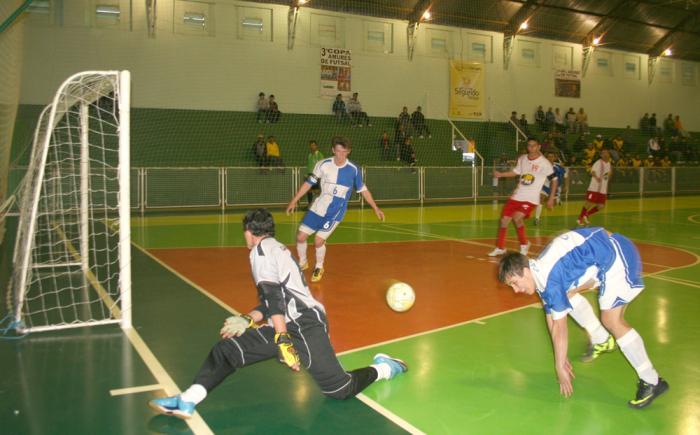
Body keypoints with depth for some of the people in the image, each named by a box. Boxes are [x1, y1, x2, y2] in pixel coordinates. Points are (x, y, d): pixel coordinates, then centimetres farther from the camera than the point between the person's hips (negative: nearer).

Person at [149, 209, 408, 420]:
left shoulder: (261, 249, -5)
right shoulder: (277, 249, 24)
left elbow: (273, 297, -16)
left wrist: (283, 340, -22)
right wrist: (248, 320, 34)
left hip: (304, 325, -10)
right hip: (289, 324, 10)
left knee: (340, 389, -12)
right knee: (227, 348, 2)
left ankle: (382, 368, 12)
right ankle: (187, 402, -8)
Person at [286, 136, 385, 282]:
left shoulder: (354, 170, -11)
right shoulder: (323, 164, -9)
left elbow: (363, 190, 2)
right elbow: (309, 182, 1)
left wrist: (375, 208, 2)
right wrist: (294, 200, 1)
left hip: (335, 212, -2)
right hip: (318, 208, 3)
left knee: (318, 241, -12)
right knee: (300, 237, 2)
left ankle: (319, 268, 17)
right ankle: (302, 263, 31)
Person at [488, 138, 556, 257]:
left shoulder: (544, 163, -10)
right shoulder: (522, 159, 5)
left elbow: (554, 179, -3)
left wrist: (551, 198, -4)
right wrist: (500, 174, 8)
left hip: (531, 198, -5)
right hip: (517, 196, 5)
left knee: (517, 218, -23)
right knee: (504, 219, 3)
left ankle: (524, 244, 3)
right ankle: (500, 247, 21)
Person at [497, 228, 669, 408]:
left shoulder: (550, 278, -25)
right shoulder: (539, 273, 3)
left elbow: (559, 327, -20)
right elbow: (551, 320, 10)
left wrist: (560, 367, -12)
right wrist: (561, 358, 14)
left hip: (619, 254, -10)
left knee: (611, 318, -18)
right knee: (566, 293, 17)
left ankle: (652, 382, -6)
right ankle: (602, 341, 28)